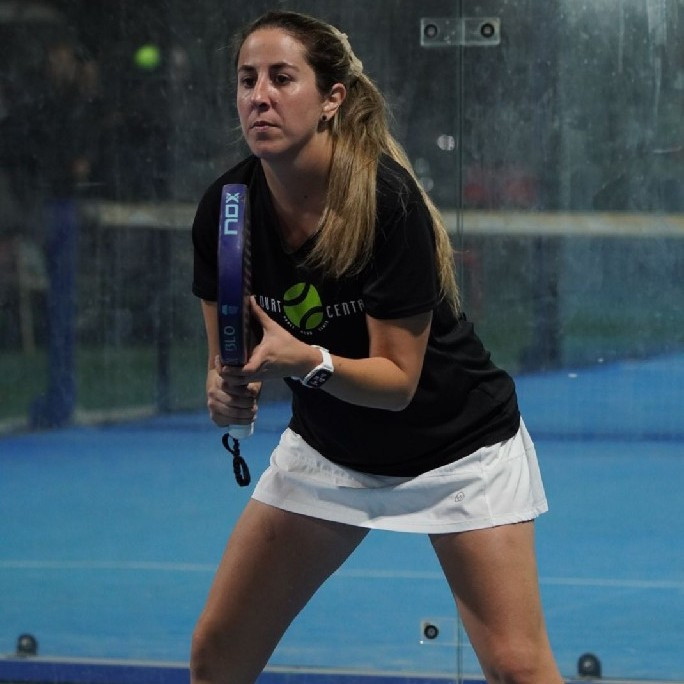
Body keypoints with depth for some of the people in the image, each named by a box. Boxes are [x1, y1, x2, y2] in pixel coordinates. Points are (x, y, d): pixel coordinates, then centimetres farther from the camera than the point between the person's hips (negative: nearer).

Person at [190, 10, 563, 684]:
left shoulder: (386, 201, -28)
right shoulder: (224, 210, -14)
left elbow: (397, 379, -24)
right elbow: (226, 361, -6)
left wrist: (308, 362, -41)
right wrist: (227, 390, -29)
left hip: (456, 445, -4)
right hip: (327, 447, 4)